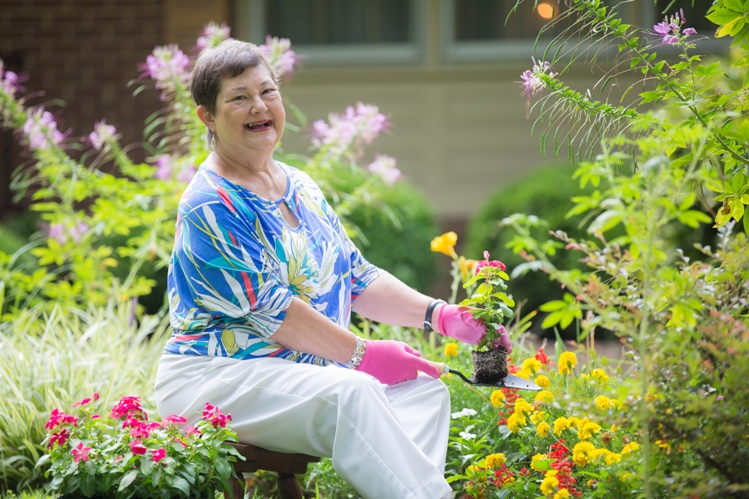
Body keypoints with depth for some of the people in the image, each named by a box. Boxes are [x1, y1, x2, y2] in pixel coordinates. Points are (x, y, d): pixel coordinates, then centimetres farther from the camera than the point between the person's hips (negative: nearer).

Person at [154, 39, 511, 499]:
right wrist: (361, 354, -17)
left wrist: (438, 314, 2)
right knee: (350, 393, -33)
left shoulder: (301, 188, 17)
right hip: (217, 376, -9)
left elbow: (358, 278, 17)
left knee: (424, 389, -12)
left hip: (301, 373, 9)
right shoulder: (211, 205, -11)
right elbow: (268, 309, -17)